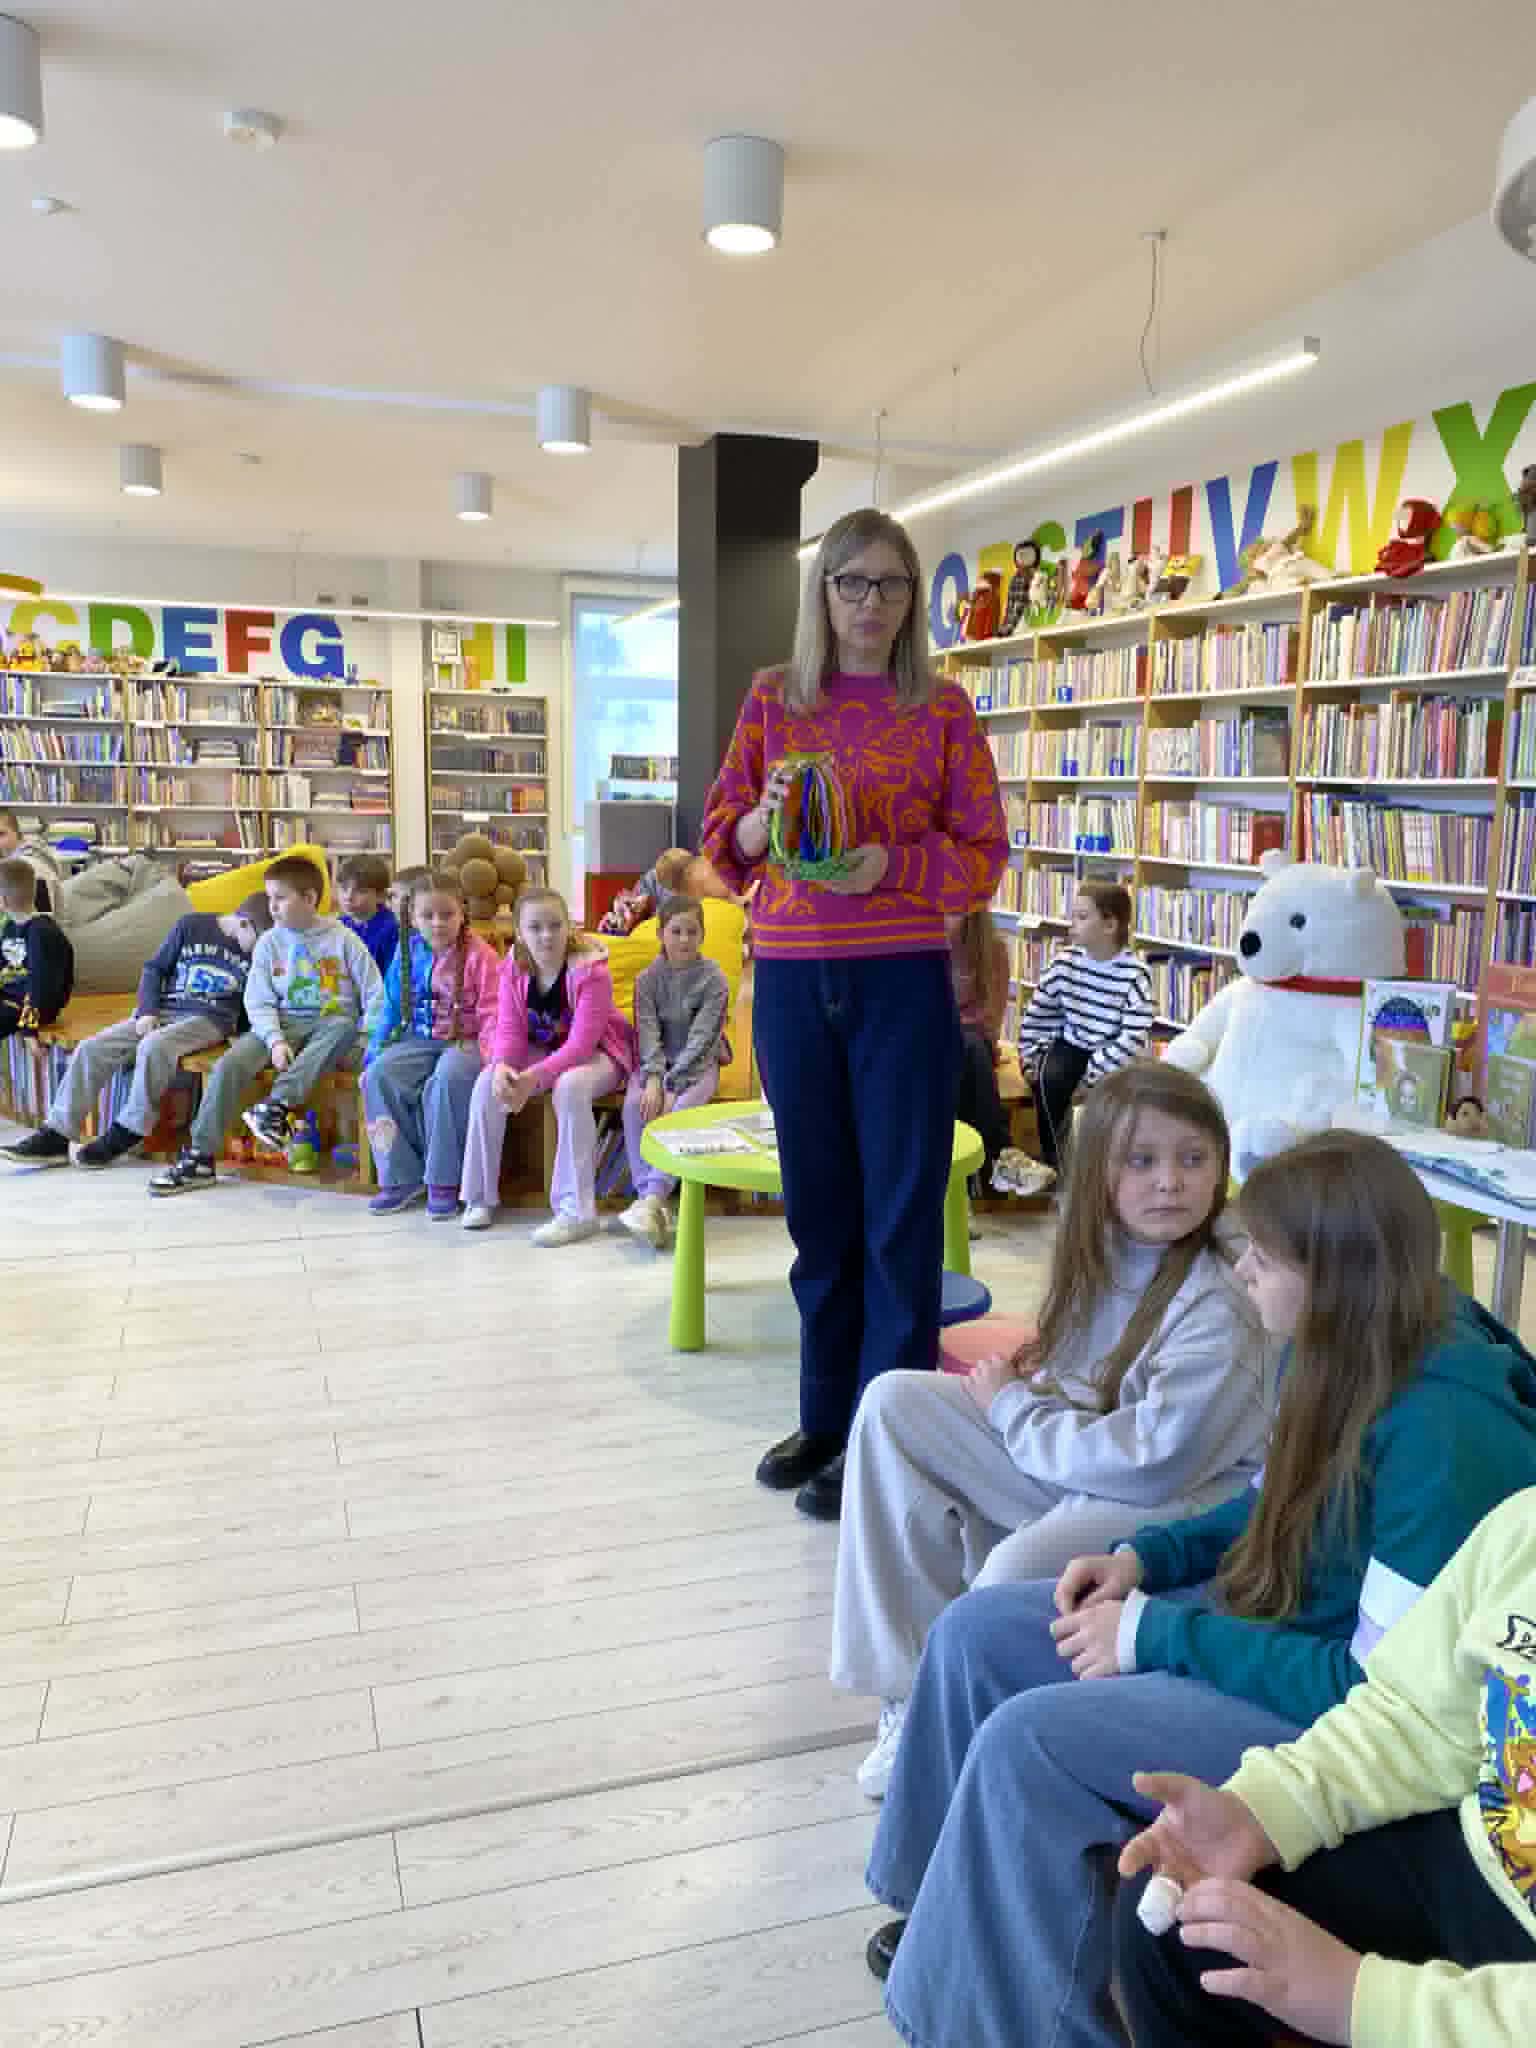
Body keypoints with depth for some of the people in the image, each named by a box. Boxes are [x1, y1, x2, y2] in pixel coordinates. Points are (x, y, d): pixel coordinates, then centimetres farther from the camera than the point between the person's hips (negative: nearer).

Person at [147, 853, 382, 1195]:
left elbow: (375, 996, -2)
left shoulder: (342, 939, -2)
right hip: (282, 1024, 2)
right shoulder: (269, 942, 6)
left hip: (329, 1026, -2)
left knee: (343, 1026, -37)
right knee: (230, 1064, -23)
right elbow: (258, 1002, 1)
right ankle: (199, 1158, -19)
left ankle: (277, 1107, -38)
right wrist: (276, 1039, -17)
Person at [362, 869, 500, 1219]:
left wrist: (490, 1056, -25)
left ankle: (443, 1181, -20)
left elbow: (490, 1013, -11)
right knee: (379, 1075, -21)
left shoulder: (479, 955, -8)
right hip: (419, 1040, 5)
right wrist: (374, 1050, 10)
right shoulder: (408, 952, 7)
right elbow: (392, 1006, 16)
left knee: (447, 1079, -36)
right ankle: (402, 1177, -9)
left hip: (465, 1040, -5)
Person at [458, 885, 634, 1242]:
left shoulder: (591, 971, -25)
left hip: (597, 1054, -5)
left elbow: (581, 1043, -30)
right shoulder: (512, 970, -8)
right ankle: (479, 1196, -5)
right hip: (541, 1051, 5)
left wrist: (533, 1078, -41)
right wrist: (502, 1066, -34)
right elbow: (509, 1030, -11)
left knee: (569, 1087, -37)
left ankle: (577, 1210, -33)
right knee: (487, 1083, -19)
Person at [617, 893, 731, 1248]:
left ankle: (652, 1196, -37)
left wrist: (672, 1085, -25)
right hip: (656, 1061, 3)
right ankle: (651, 1199, -28)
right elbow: (648, 1031, -9)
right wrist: (653, 1078, -25)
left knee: (683, 1111, -32)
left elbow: (701, 1036, -16)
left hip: (697, 1064, -2)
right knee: (634, 1104, -27)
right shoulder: (648, 979, 1)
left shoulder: (714, 979, -7)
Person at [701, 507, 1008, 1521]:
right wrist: (765, 822, -13)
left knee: (901, 1208, 1)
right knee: (817, 1202, 11)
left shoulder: (942, 707, 2)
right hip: (790, 978, 3)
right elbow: (723, 840, 8)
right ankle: (827, 1414, 27)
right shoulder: (772, 697, 8)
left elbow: (985, 856, 0)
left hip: (904, 980, -2)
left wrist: (891, 864, -17)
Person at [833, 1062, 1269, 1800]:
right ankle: (913, 1689, -2)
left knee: (1015, 1572, -34)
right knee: (894, 1402, -5)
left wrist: (1013, 1410, -14)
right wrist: (1030, 1377, -6)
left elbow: (1155, 1463, -25)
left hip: (1194, 1498, -8)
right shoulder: (1103, 1248, -3)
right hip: (1086, 1458, 8)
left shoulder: (1221, 1303, -24)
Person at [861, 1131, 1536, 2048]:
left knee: (1028, 1739, -21)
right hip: (1274, 1618, 9)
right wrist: (1149, 1557, -1)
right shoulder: (1353, 1351, -3)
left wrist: (1160, 1635, -21)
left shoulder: (1441, 1437, -30)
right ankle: (965, 1913, 21)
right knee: (974, 1633, 2)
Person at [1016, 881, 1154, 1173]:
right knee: (1047, 1080, -25)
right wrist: (1030, 1056, -1)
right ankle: (1054, 1159, -9)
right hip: (1072, 1044, 3)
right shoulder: (1065, 961, -3)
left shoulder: (1134, 974, -16)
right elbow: (1038, 1012, 7)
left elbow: (1134, 1036, -20)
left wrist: (1095, 1074, -25)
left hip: (1115, 1055, -3)